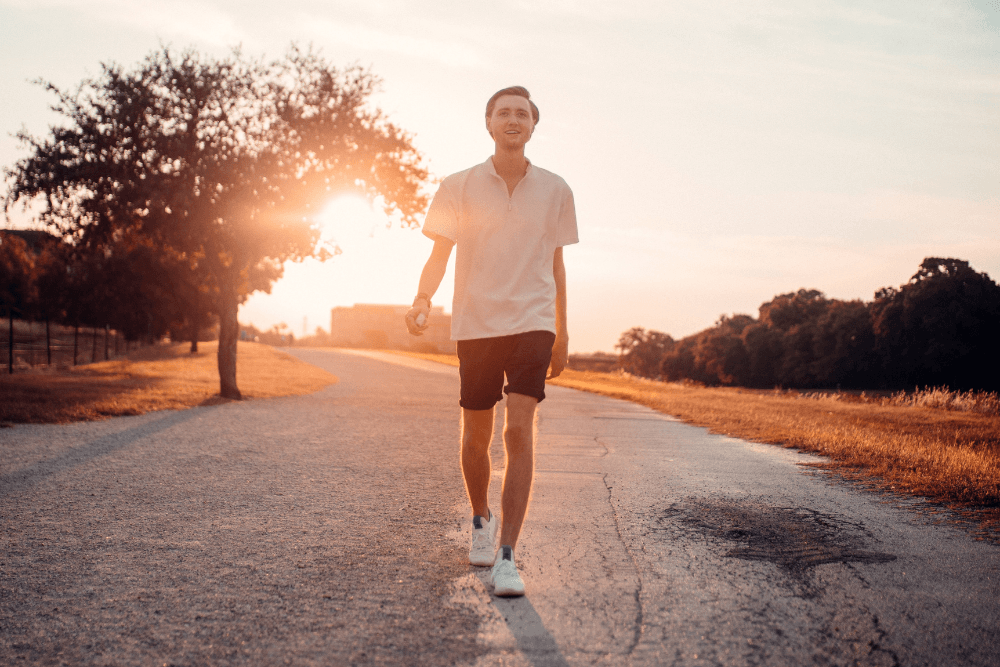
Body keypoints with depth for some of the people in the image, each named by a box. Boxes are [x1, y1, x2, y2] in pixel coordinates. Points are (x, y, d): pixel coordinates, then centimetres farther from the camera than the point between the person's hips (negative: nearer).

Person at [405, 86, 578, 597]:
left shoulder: (555, 191, 7)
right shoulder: (459, 187, 3)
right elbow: (439, 253, 2)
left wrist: (562, 334, 16)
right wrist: (422, 299, -18)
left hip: (532, 324, 0)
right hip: (475, 324, 1)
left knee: (519, 431, -15)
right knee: (475, 436, 8)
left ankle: (507, 556, -13)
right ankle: (482, 520, 36)